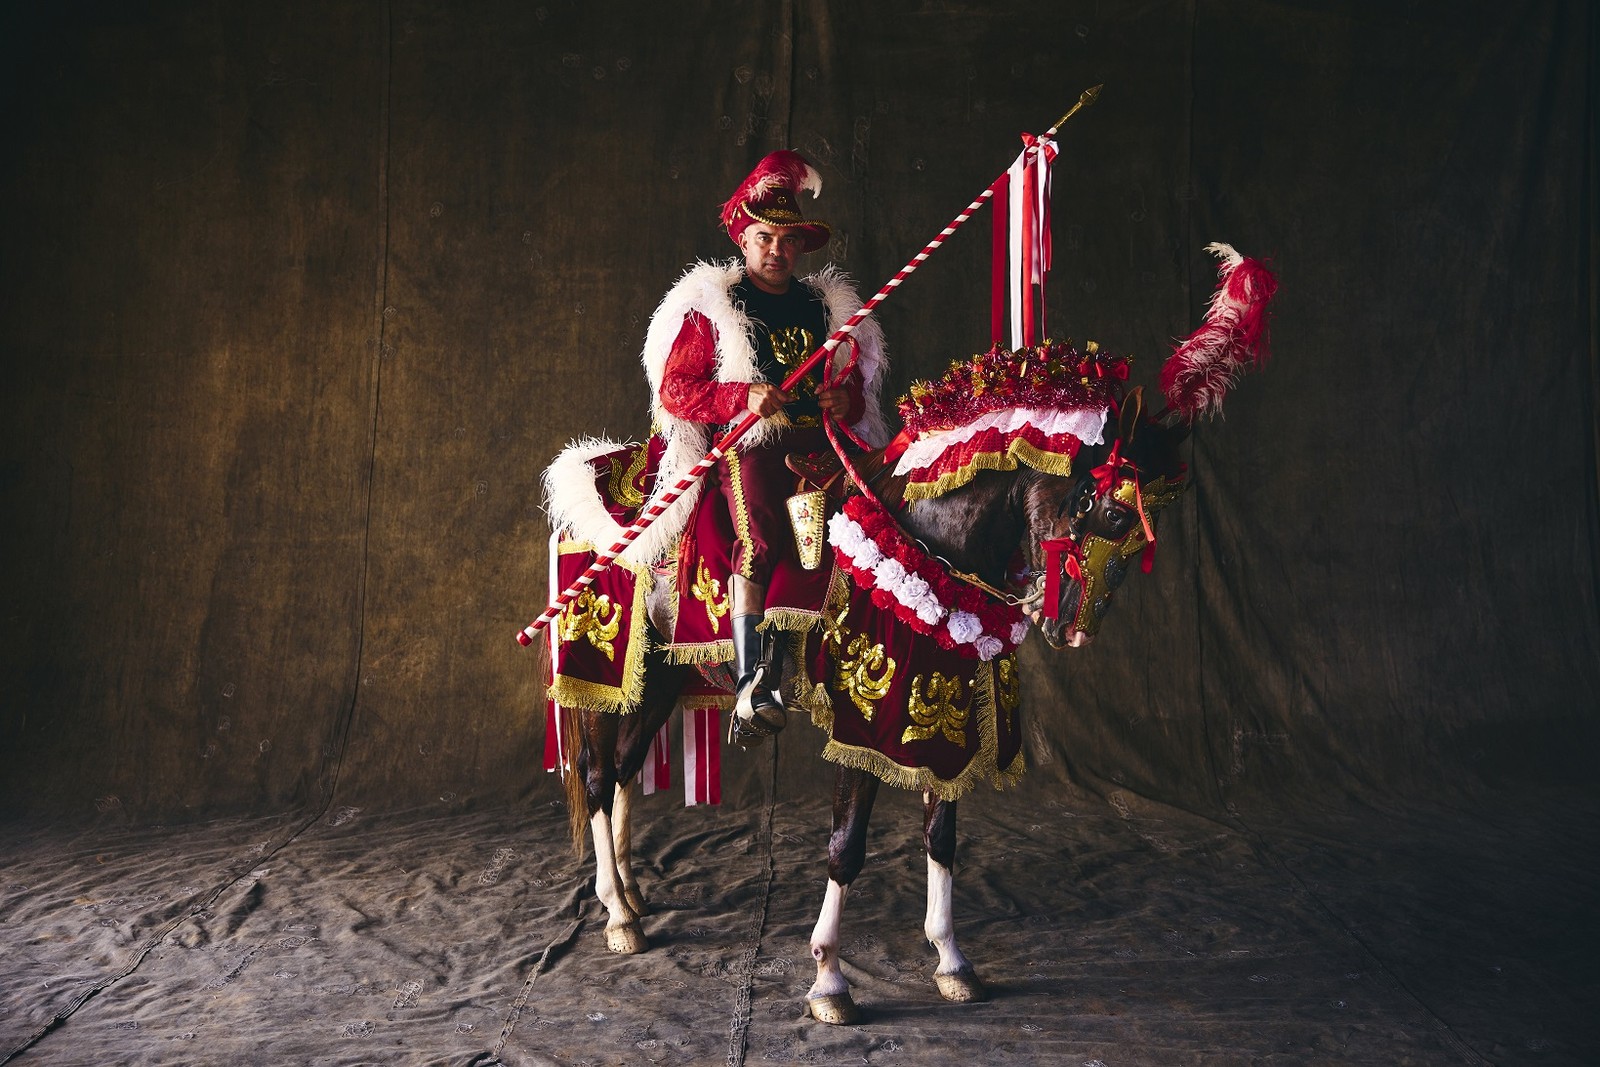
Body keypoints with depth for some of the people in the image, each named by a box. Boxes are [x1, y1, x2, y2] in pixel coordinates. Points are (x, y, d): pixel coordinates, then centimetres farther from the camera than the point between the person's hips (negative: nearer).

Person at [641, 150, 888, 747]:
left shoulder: (825, 306, 22)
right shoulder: (711, 306, 11)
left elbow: (859, 384, 28)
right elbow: (674, 390, 4)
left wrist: (847, 398, 1)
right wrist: (742, 397, -13)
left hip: (822, 439, 5)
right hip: (750, 442, -4)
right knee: (761, 535, -31)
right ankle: (752, 682, -34)